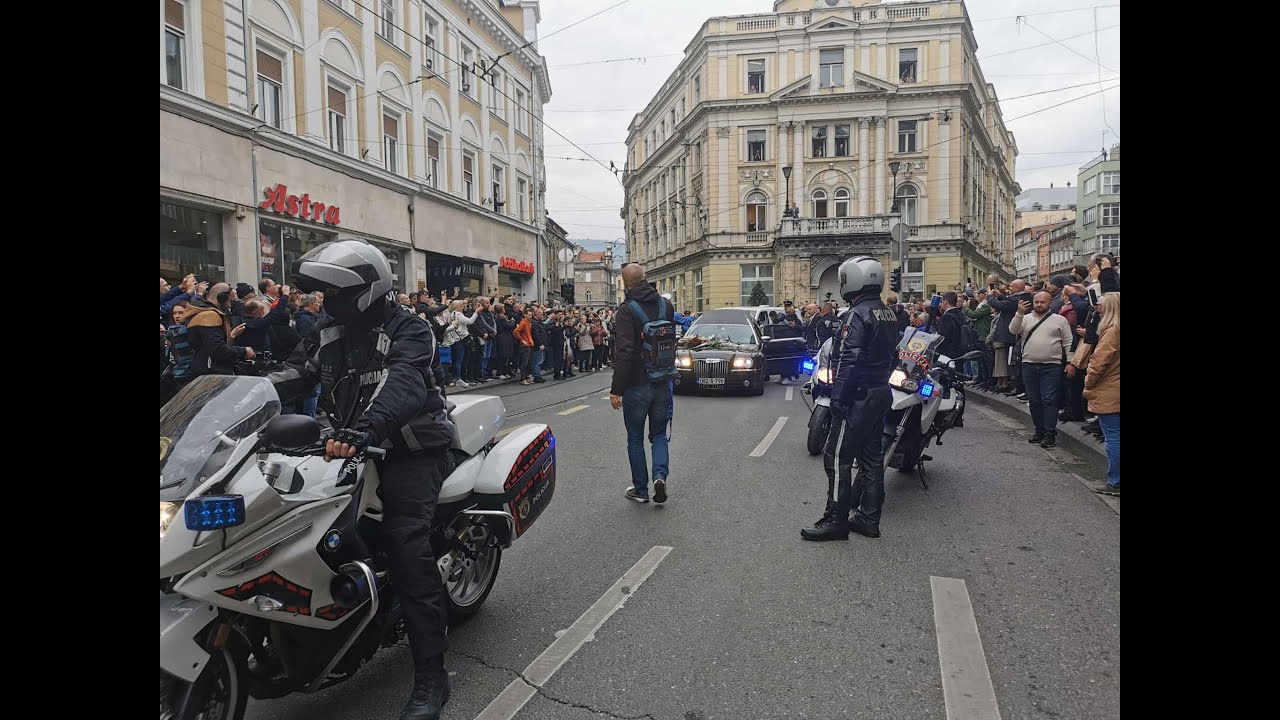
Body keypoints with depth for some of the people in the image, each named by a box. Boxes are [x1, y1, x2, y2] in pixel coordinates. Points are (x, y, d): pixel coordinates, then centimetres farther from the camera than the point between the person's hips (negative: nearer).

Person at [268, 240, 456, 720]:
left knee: (405, 545, -20)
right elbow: (297, 371, 1)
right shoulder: (332, 330, 12)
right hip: (349, 447, 8)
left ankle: (431, 675, -15)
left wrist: (364, 430, -49)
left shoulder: (407, 330, -13)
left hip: (409, 450, -8)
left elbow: (403, 383, -31)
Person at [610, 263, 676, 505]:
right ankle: (661, 475, -3)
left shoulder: (626, 310, -15)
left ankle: (640, 489, 17)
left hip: (637, 385, -4)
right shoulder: (666, 306, 4)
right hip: (663, 384, 5)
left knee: (635, 438, 10)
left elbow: (623, 353, -21)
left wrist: (616, 389, -18)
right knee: (659, 433, 17)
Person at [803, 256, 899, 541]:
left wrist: (838, 397, -19)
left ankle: (836, 520, 1)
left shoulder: (857, 315, -16)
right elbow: (892, 357, 17)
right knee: (872, 458, 13)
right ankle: (869, 518, 19)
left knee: (838, 458, -3)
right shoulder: (889, 315, 12)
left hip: (858, 397, -9)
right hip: (881, 394, 9)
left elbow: (848, 361, -21)